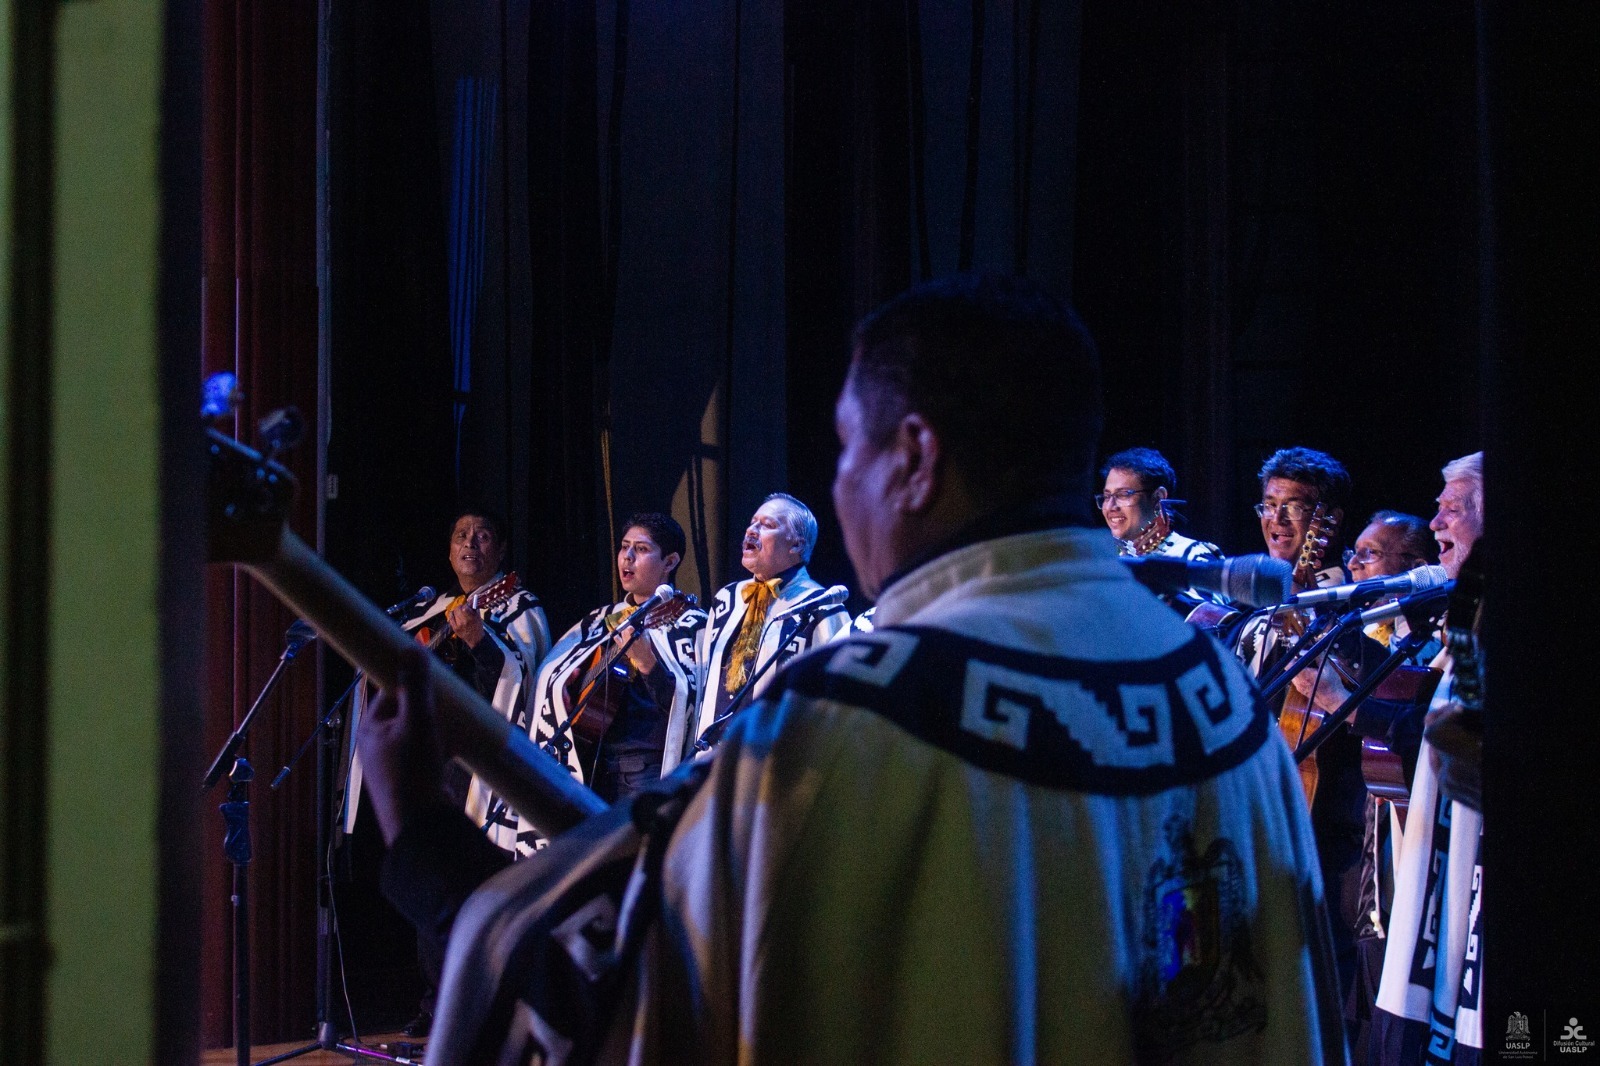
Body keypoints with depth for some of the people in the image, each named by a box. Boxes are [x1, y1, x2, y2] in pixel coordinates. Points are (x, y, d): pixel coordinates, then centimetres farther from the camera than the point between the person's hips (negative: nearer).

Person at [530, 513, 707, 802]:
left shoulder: (690, 623, 0)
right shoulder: (602, 619, 19)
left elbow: (690, 703, -12)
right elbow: (549, 678, 20)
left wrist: (648, 662, -24)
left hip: (650, 767, -6)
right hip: (595, 765, 6)